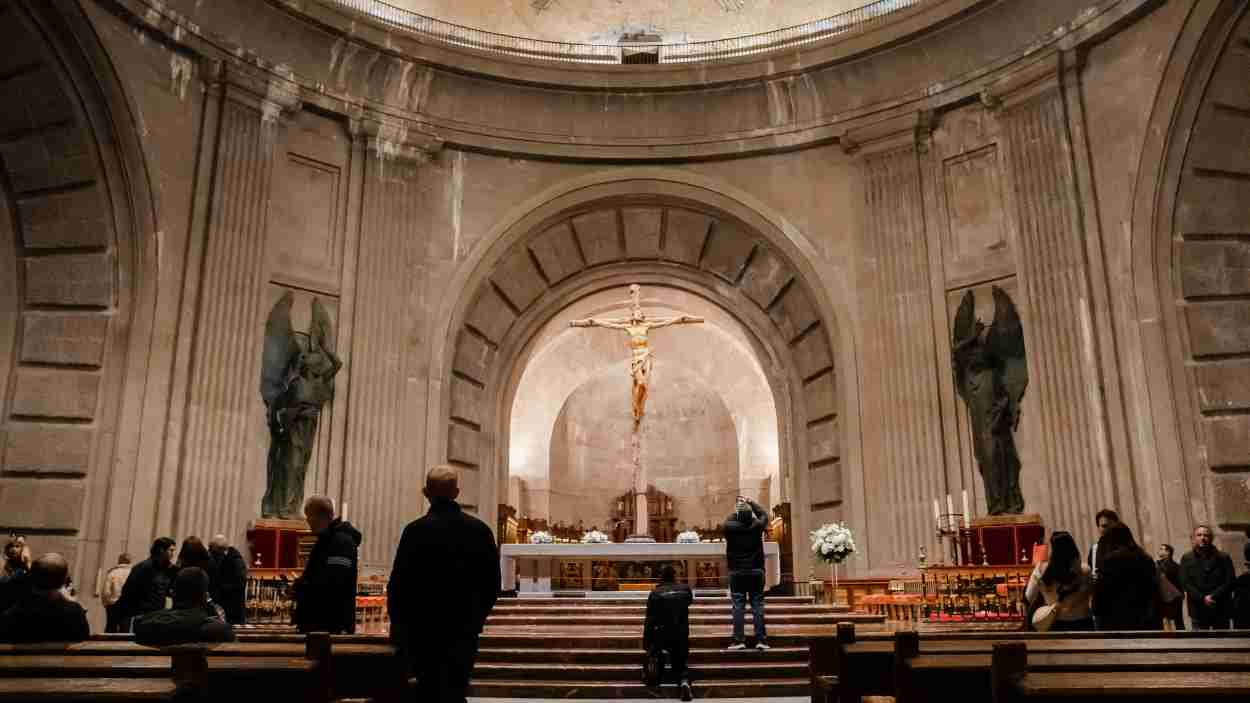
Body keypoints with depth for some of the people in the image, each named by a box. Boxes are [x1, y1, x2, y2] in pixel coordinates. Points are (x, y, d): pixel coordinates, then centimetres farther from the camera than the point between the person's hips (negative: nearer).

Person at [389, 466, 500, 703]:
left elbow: (398, 583, -11)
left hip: (423, 629, -2)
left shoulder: (416, 530, -12)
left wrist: (398, 625, 4)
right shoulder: (480, 530, -2)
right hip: (465, 630, 2)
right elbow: (492, 583, 3)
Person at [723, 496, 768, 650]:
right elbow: (764, 515, 13)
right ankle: (761, 639, 2)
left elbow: (728, 521, 15)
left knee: (738, 607, 1)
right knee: (758, 606, 3)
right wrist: (751, 502, 20)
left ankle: (739, 640, 0)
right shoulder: (757, 527, -7)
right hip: (756, 572, 0)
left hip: (737, 573, 0)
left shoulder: (730, 528, -9)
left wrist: (737, 511, 23)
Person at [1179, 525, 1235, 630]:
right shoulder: (1186, 559, 6)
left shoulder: (1223, 558, 5)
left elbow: (1229, 582, -3)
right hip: (1198, 611, 0)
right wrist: (1202, 598, -14)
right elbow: (1185, 584, -2)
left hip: (1220, 610, 0)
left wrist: (1213, 596, -14)